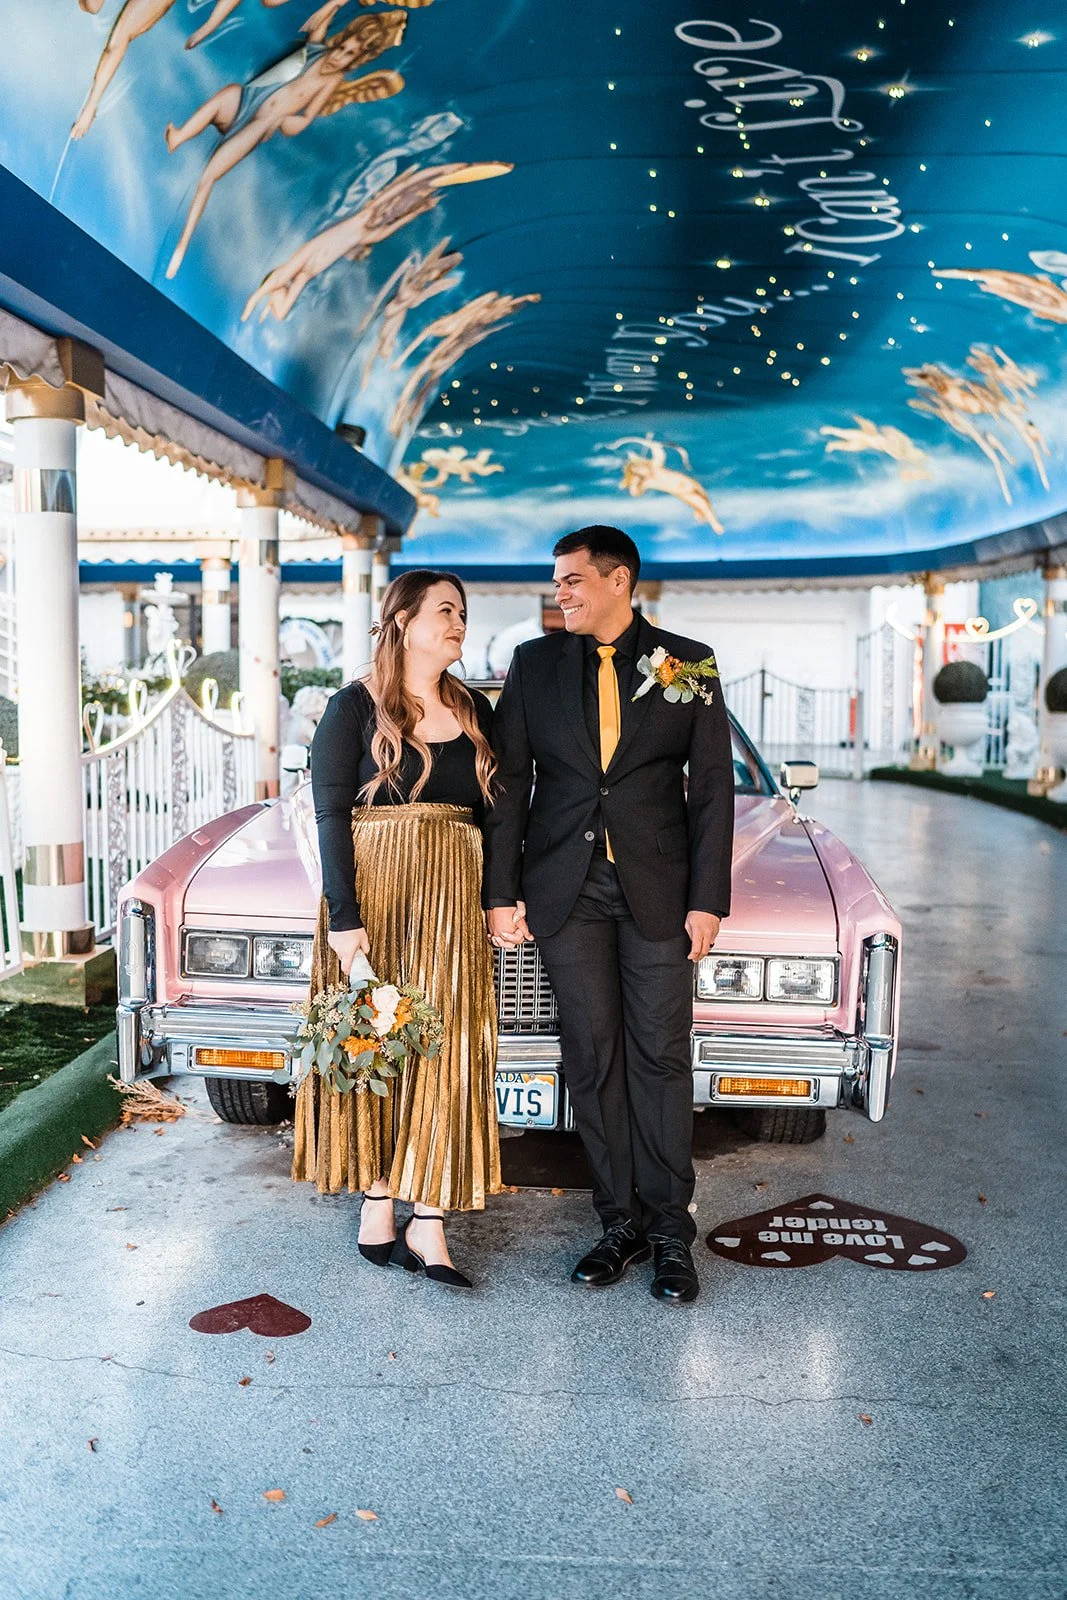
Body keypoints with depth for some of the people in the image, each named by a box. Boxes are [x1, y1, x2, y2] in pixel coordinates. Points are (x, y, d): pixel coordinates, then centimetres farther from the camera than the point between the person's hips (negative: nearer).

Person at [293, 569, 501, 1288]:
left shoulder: (475, 710, 12)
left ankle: (428, 1223, 7)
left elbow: (493, 813, 14)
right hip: (373, 889, -4)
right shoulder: (355, 707, -2)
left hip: (453, 898, 4)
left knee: (446, 1054, 1)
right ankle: (378, 1208, 17)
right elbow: (330, 815, -8)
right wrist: (344, 918, -16)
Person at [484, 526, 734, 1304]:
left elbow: (712, 787, 1)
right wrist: (502, 893, -1)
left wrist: (708, 899, -5)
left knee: (661, 1055, 3)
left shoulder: (688, 662, 1)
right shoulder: (534, 664, 6)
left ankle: (671, 1227, 17)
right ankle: (621, 1221, 20)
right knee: (593, 1056, 7)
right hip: (565, 887, 2)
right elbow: (508, 784, 4)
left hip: (657, 888, -1)